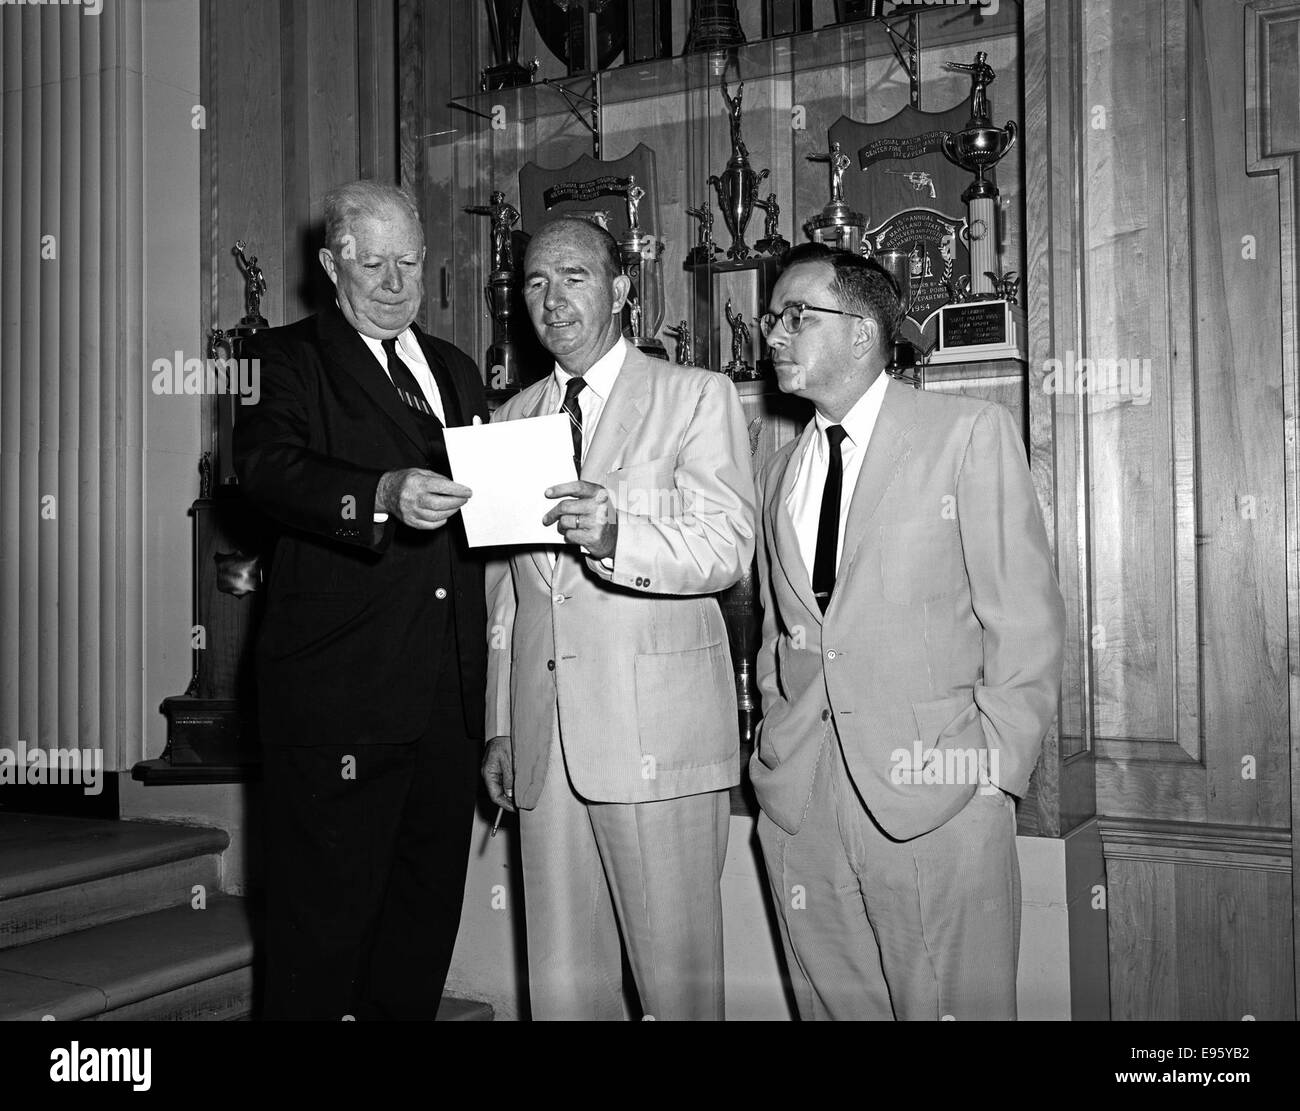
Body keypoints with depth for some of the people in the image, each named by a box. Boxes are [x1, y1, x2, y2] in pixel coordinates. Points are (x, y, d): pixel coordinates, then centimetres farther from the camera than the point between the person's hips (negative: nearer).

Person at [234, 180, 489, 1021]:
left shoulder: (457, 370, 21)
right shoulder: (289, 359, 1)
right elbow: (268, 467, -19)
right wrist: (382, 495, -34)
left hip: (448, 696, 6)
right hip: (338, 697, -6)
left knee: (429, 910, 15)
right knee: (322, 917, 0)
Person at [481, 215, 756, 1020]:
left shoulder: (697, 396, 2)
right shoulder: (514, 417, 18)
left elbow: (727, 549, -9)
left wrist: (615, 537, -28)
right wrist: (499, 726, 15)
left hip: (658, 730, -4)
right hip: (543, 737, 5)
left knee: (677, 978, 0)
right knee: (562, 978, 10)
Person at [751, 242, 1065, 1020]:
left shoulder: (970, 433, -2)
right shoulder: (780, 473, 15)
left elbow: (1025, 619, -5)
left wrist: (994, 769, -10)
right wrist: (777, 748, 5)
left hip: (937, 798, -4)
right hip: (799, 803, 5)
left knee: (952, 1005, 3)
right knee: (834, 1002, 11)